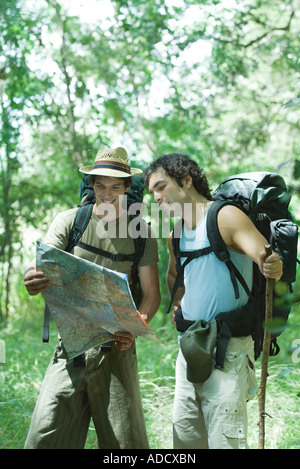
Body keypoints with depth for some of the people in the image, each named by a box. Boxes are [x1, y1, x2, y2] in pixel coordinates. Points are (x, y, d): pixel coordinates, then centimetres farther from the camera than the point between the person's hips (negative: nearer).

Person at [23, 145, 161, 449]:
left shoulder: (141, 233, 6)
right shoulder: (68, 221, 6)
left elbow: (151, 295, 4)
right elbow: (41, 263, -6)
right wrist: (32, 278, -31)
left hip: (116, 348, 0)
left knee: (124, 440, 1)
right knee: (45, 435, -4)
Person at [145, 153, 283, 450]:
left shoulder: (224, 217, -11)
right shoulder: (177, 235, 14)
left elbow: (265, 255, -23)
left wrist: (272, 266, -45)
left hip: (226, 351, -8)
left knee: (224, 441, -8)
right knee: (184, 437, 14)